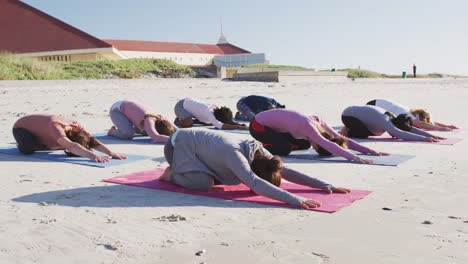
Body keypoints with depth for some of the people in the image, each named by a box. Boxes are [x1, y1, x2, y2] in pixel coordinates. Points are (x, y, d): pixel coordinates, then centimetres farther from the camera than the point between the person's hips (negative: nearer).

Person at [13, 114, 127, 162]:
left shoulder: (76, 126, -27)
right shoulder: (56, 126, -46)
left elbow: (93, 141, -33)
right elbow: (70, 146, -60)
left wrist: (111, 153, -49)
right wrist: (92, 155, -72)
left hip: (37, 126, 6)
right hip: (21, 127, -6)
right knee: (28, 148, -33)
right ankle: (22, 143, 3)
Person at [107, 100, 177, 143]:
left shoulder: (161, 118, -18)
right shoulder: (149, 121, -39)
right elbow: (155, 137, -55)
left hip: (127, 109, 8)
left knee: (148, 131, 11)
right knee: (129, 134, -30)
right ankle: (114, 131, 3)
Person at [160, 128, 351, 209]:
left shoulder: (258, 151, -17)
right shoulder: (234, 154, -40)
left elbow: (286, 171, -15)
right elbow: (255, 183, -53)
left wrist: (324, 185, -24)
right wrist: (295, 200, -61)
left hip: (195, 140, 8)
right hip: (179, 144, -8)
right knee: (204, 183, -28)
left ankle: (182, 169, 23)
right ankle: (172, 174, 2)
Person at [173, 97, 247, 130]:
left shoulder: (216, 109, -15)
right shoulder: (209, 113, -36)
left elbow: (230, 121, -8)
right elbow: (221, 126, -49)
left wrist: (241, 125, -26)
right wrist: (240, 127, -52)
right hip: (180, 106, -7)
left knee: (207, 122, 4)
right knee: (189, 123, -30)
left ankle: (185, 119, 17)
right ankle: (178, 121, 1)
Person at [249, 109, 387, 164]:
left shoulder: (319, 122, -11)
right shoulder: (308, 126, -34)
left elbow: (342, 139, -10)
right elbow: (328, 145, -47)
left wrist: (370, 151, -16)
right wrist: (354, 157, -54)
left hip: (271, 124, 8)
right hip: (258, 125, -8)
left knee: (304, 144, 4)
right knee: (285, 149, -27)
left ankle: (266, 144, 18)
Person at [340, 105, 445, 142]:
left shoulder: (393, 118, -11)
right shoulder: (385, 121, -36)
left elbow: (411, 129, -10)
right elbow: (401, 134, -49)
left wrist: (431, 135, -20)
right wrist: (424, 138, -51)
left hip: (356, 111, 8)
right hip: (348, 115, -8)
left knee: (377, 132, 10)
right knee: (364, 134, -26)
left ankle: (351, 128, 23)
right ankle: (347, 131, 2)